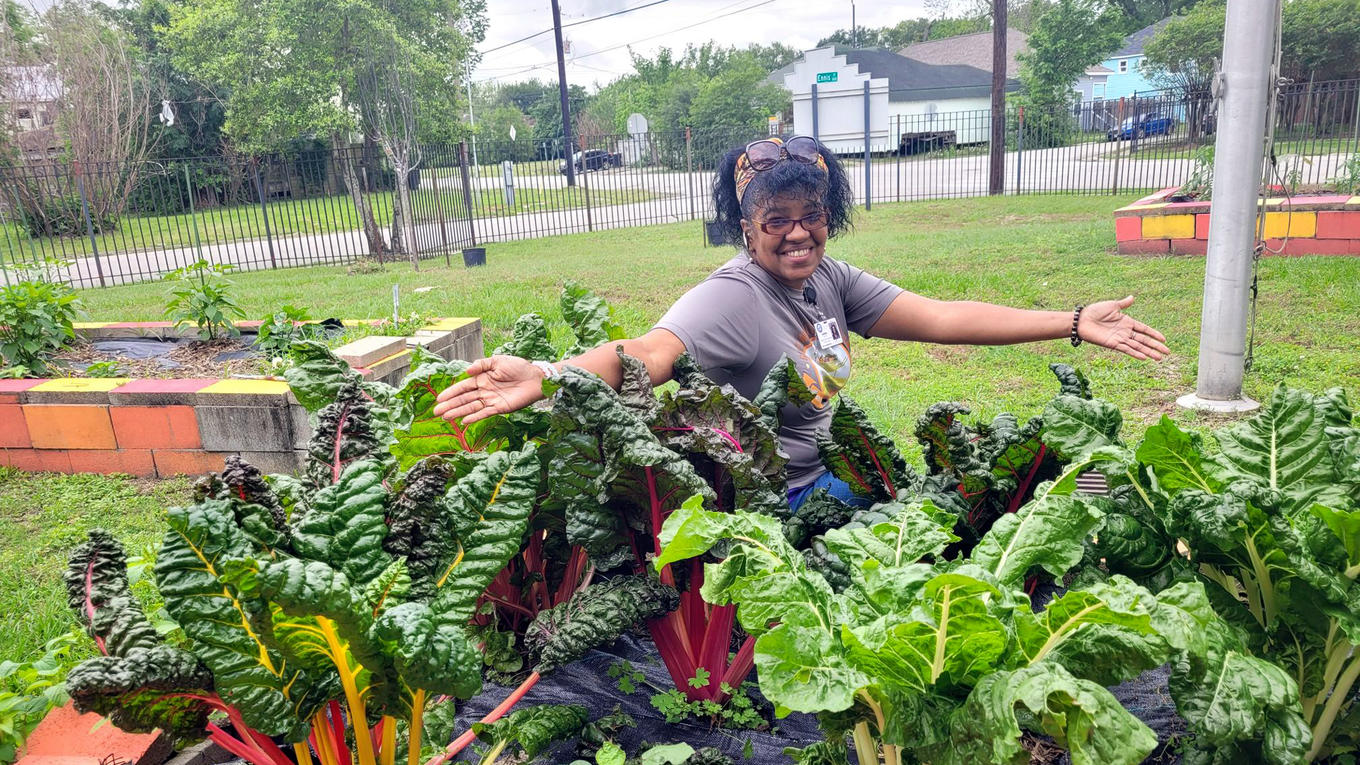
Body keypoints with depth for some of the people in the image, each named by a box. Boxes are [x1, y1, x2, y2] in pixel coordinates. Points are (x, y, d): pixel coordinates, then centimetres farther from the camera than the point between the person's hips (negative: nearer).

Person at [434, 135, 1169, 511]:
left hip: (826, 478, 8)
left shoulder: (831, 280, -1)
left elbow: (940, 318, -2)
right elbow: (648, 353, -39)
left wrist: (1073, 323, -4)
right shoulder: (731, 298, -23)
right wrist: (544, 377, -58)